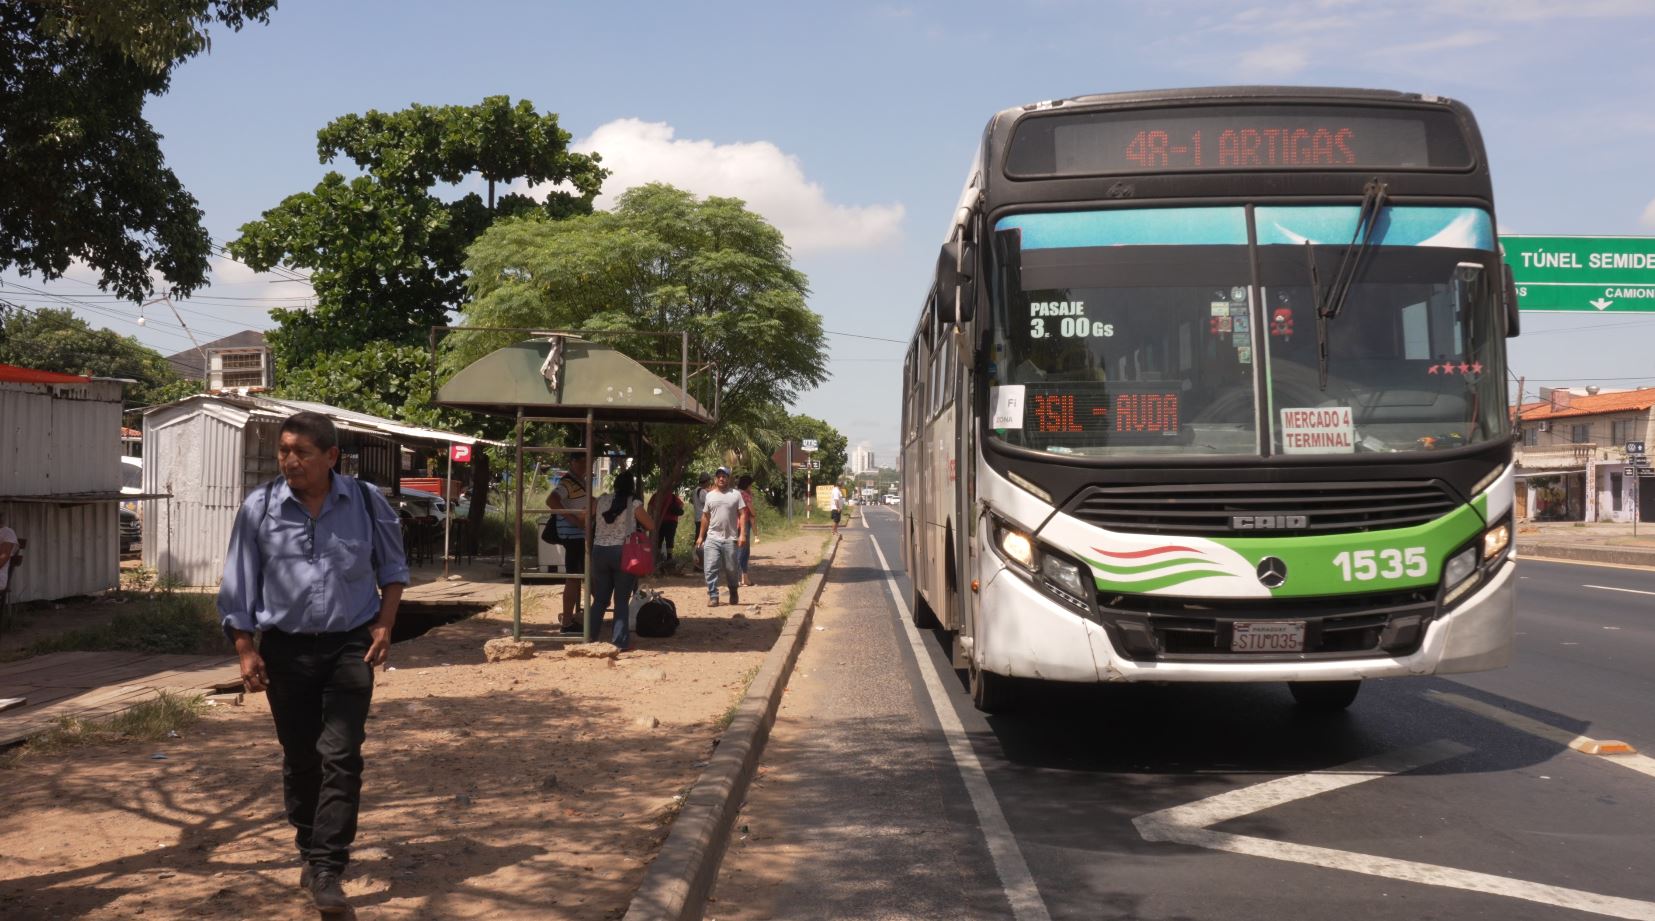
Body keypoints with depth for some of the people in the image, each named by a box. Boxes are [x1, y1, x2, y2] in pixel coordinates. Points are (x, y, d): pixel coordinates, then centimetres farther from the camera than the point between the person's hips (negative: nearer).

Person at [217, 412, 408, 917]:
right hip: (286, 647, 1)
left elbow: (392, 567, 10)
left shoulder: (366, 502, -4)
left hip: (349, 646, -1)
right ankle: (310, 850, 31)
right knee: (299, 758, 11)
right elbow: (238, 586, 1)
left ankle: (326, 870, -6)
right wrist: (246, 651, -3)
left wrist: (384, 625, 0)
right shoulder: (259, 508, -5)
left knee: (340, 757, -9)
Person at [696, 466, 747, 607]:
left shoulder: (735, 495, 2)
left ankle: (733, 593, 29)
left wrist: (742, 534, -12)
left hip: (730, 539, -2)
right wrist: (700, 536, 13)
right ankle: (713, 596, -3)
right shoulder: (710, 496, 11)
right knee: (710, 569, -7)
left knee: (730, 569, 7)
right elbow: (705, 517, 16)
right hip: (712, 539, 2)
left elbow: (742, 515, -2)